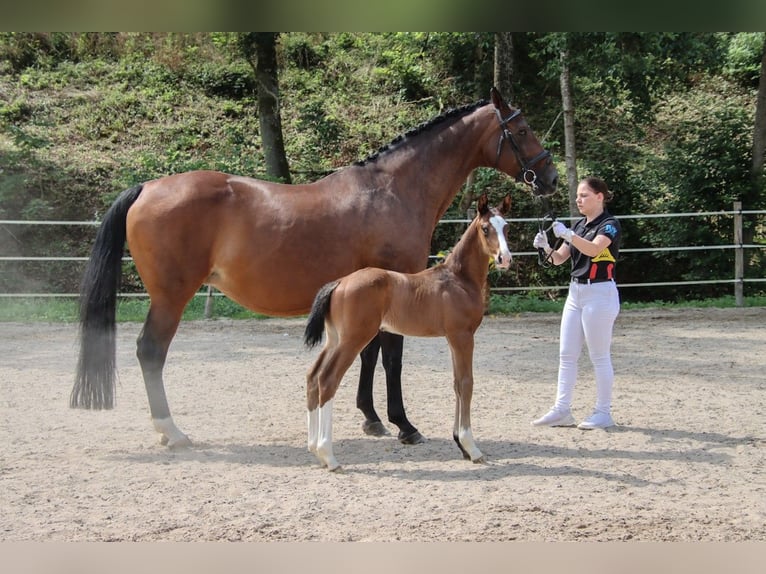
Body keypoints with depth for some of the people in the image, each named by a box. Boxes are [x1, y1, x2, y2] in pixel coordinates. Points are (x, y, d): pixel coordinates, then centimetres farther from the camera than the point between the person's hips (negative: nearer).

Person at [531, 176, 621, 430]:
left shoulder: (610, 224, -9)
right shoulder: (579, 225, 14)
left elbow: (593, 248, -28)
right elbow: (559, 258, 11)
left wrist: (567, 235, -40)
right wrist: (546, 247, -9)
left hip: (599, 293, -8)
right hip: (575, 292, 8)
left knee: (599, 356, -2)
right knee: (566, 354, 6)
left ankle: (603, 413, 6)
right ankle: (562, 410, 9)